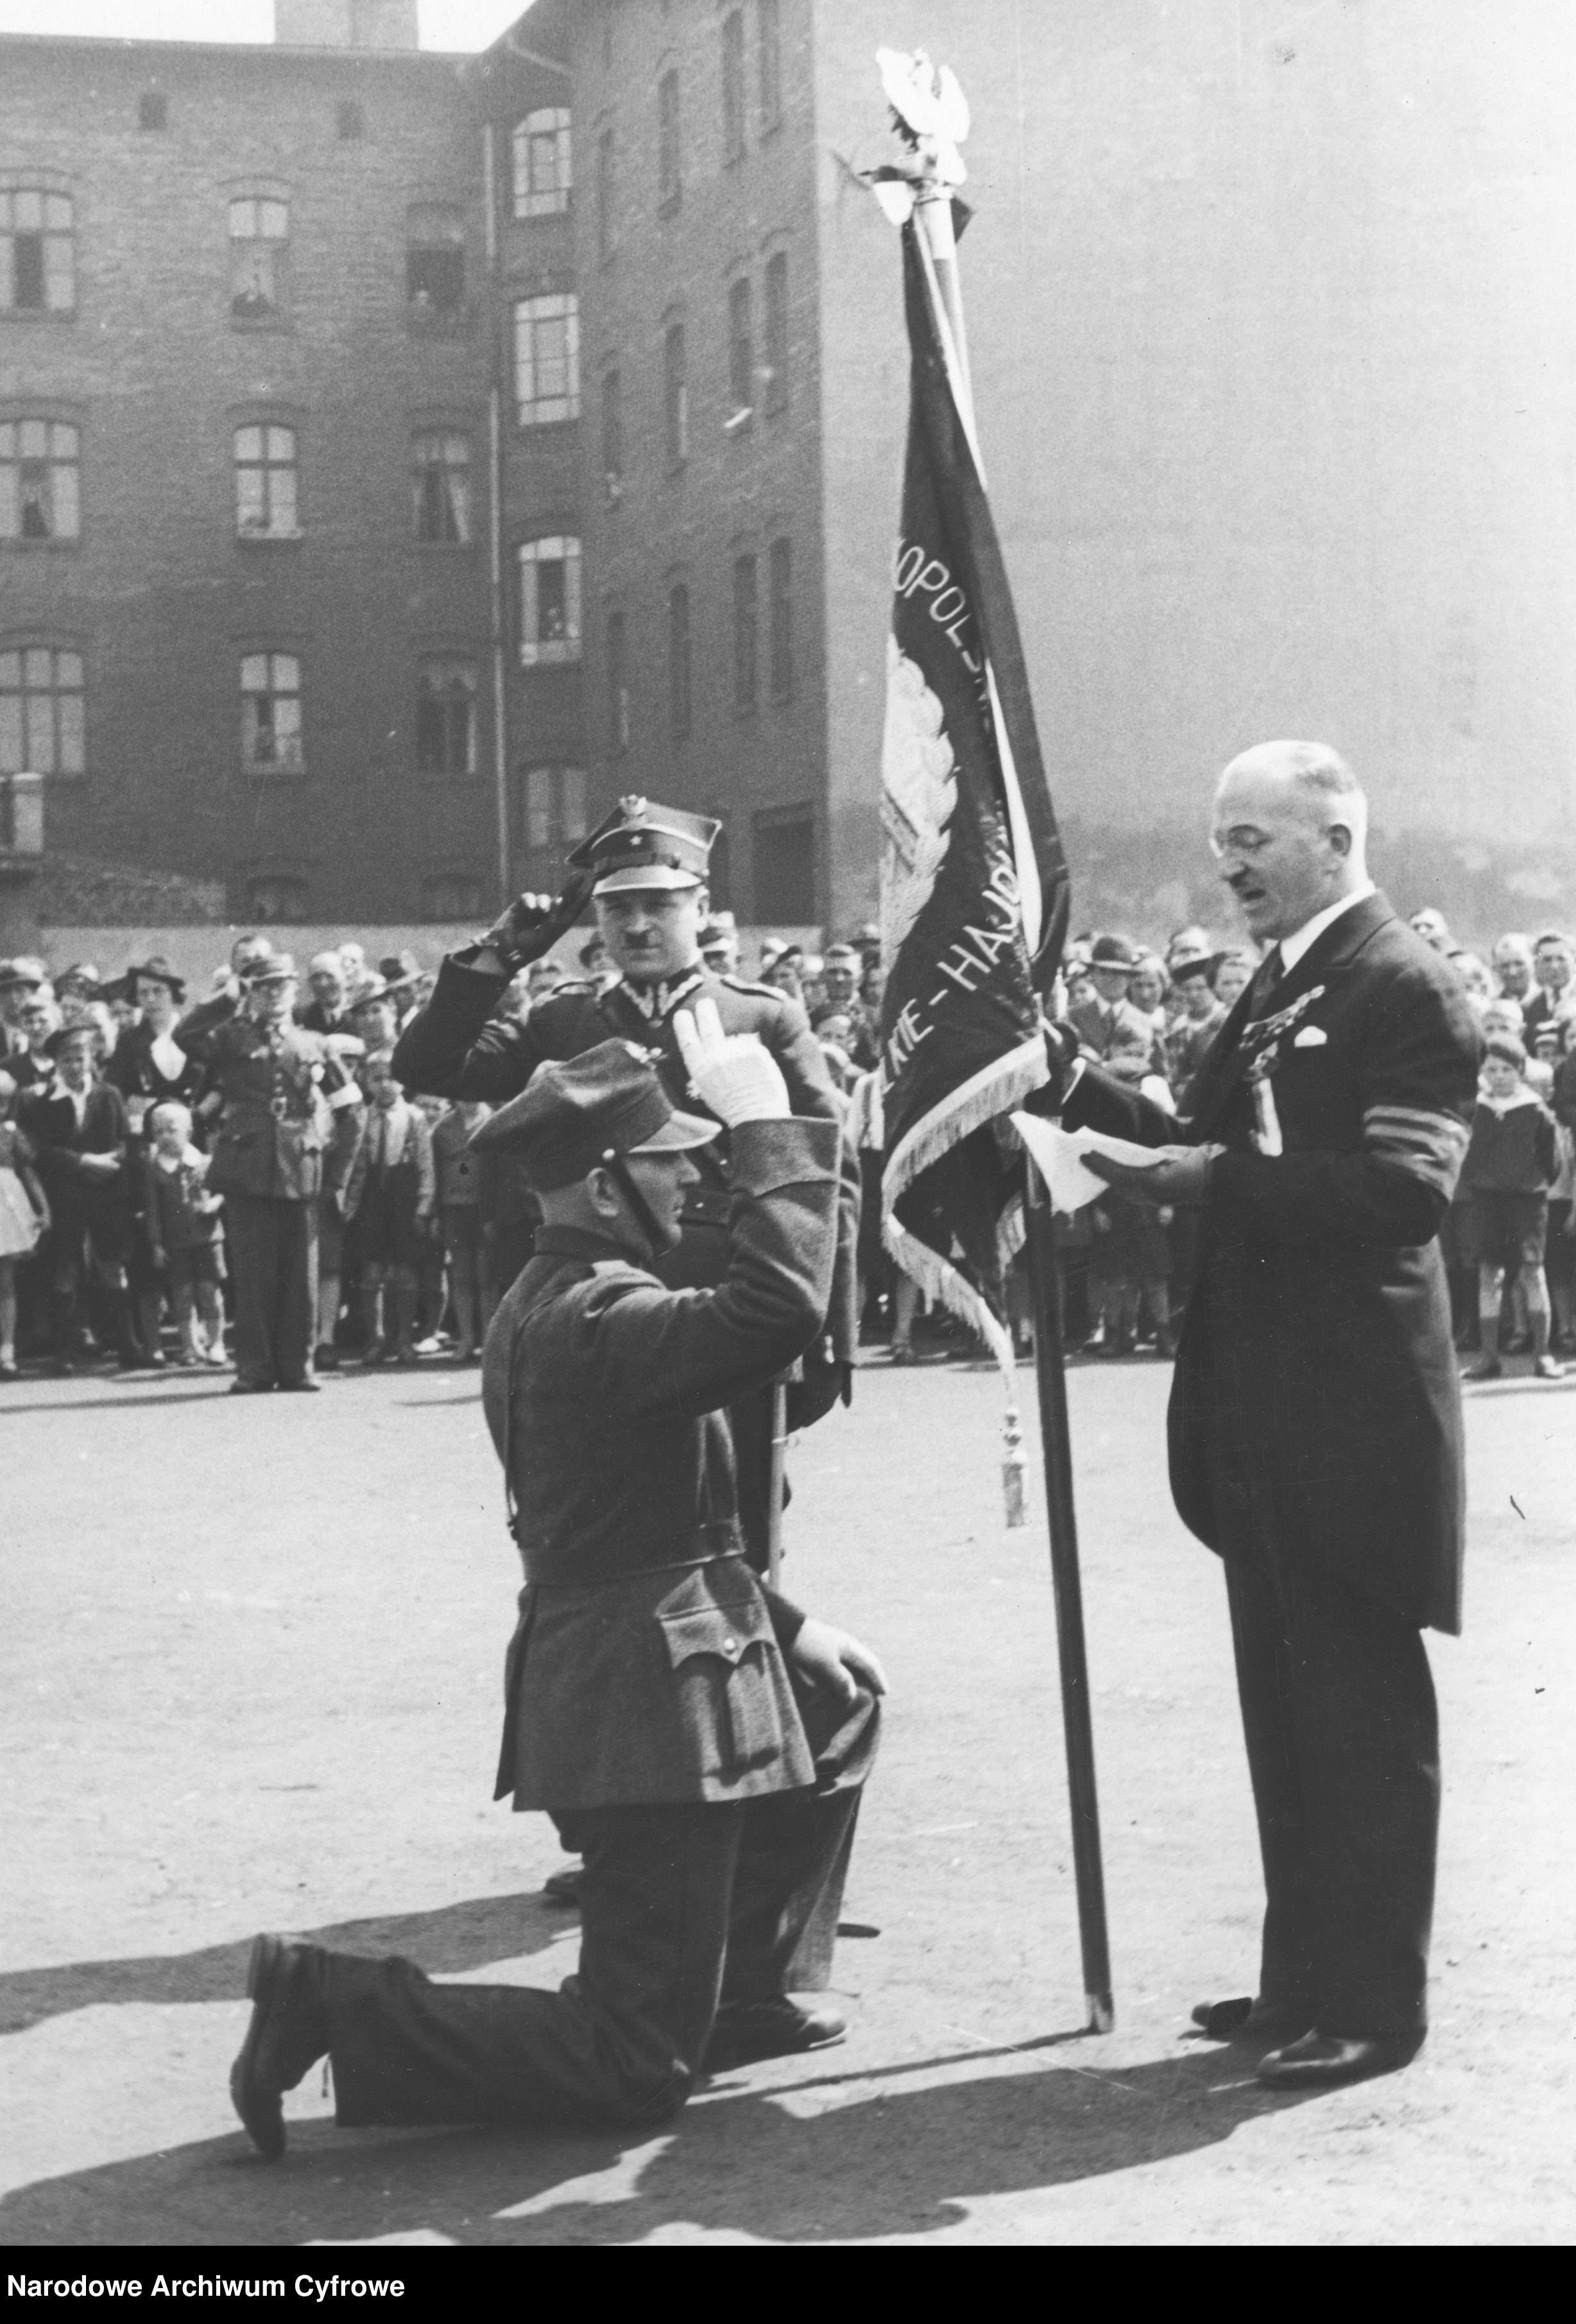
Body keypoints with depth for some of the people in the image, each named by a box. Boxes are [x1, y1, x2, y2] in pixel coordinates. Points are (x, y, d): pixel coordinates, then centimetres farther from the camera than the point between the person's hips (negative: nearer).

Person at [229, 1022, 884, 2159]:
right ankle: (341, 2008, -6)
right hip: (646, 1695, -10)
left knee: (840, 1700, 32)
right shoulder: (596, 1315, -21)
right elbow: (777, 1309, -39)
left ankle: (755, 1994, 34)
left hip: (629, 1661, 10)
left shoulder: (552, 1299, 12)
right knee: (637, 2069, -4)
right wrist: (769, 1127, -28)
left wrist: (783, 1625, 17)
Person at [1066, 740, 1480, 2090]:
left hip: (1353, 1419, -9)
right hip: (1265, 1420, 9)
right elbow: (1224, 1155, 14)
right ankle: (1303, 1979, 25)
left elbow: (1405, 1190, -23)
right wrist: (1084, 1091, 2)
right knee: (1287, 1710, 15)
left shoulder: (1407, 990, -12)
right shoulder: (1275, 990, 16)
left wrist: (1216, 1180, -25)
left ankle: (1375, 2002, 9)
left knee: (1364, 1710, 0)